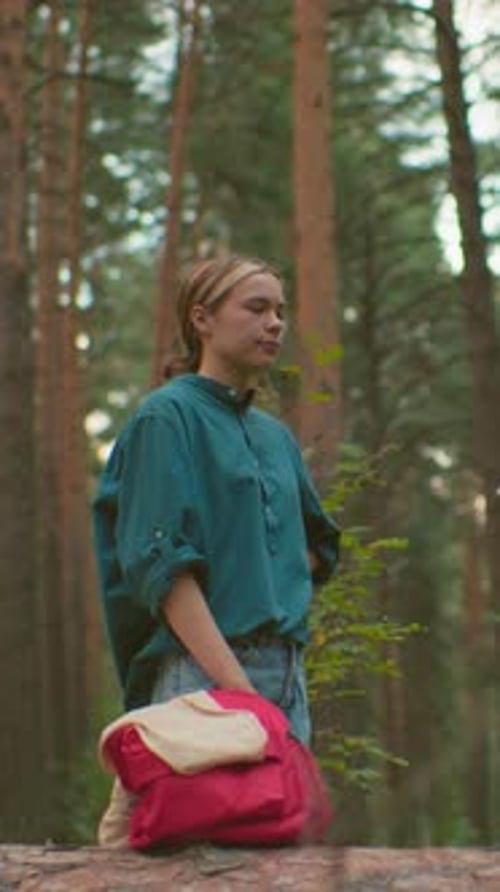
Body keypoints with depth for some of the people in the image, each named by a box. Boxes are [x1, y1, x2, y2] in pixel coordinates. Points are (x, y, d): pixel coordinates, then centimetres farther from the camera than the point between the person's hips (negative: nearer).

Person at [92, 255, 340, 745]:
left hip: (287, 670, 7)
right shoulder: (168, 416, -2)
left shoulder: (275, 435, 19)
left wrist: (276, 590, 8)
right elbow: (161, 566, -12)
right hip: (202, 673, -7)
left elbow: (319, 542, 30)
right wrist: (236, 685, -20)